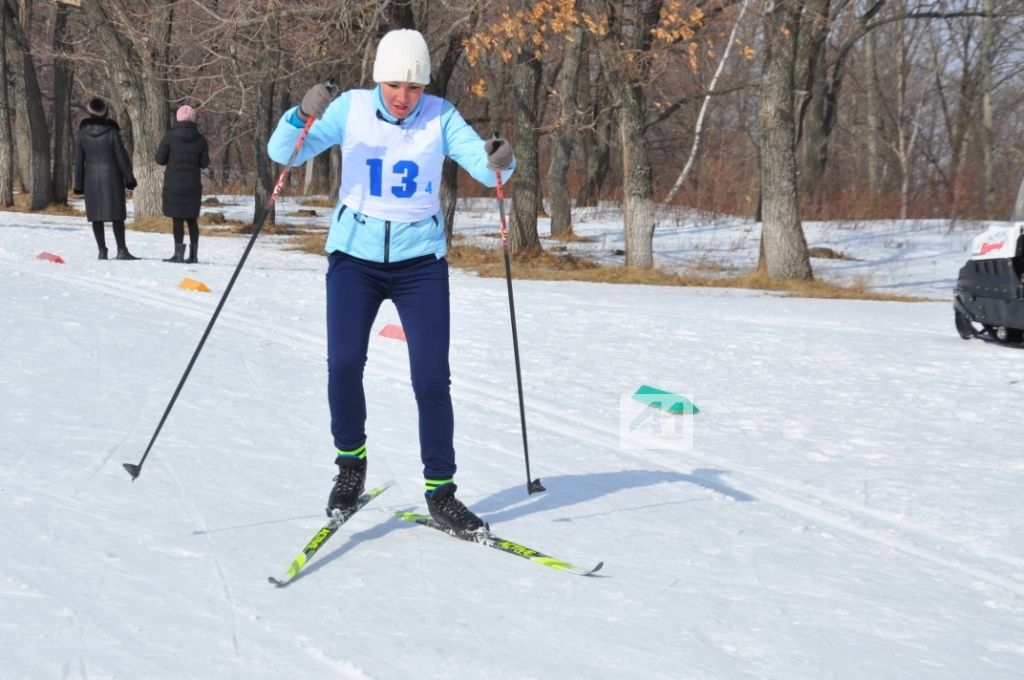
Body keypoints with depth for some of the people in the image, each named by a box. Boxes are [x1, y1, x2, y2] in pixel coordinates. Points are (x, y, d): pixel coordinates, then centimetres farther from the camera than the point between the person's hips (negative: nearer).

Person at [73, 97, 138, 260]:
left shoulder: (82, 134, 0)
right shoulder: (112, 132, -7)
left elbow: (79, 161, 3)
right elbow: (121, 157, -5)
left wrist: (78, 184, 9)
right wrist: (129, 178, 3)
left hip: (91, 179, 2)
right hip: (112, 178, -2)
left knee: (96, 216, 7)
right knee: (116, 215, 0)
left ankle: (102, 251, 6)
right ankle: (121, 250, -5)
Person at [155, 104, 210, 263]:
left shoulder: (170, 136, -8)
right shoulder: (200, 139, 0)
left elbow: (160, 159, -7)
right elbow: (204, 163, 2)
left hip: (174, 183, -3)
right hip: (193, 184, 3)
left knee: (177, 218, 0)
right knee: (192, 219, 11)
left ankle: (179, 253, -4)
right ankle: (193, 254, 13)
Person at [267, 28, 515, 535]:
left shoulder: (439, 116, -3)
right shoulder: (351, 108, -4)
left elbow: (484, 167, -12)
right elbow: (283, 152, -10)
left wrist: (499, 162, -36)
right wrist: (302, 116, -30)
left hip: (420, 262, 0)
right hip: (355, 258, 0)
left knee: (431, 378, -4)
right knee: (343, 363, -14)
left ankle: (440, 492, 10)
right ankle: (351, 462, 12)